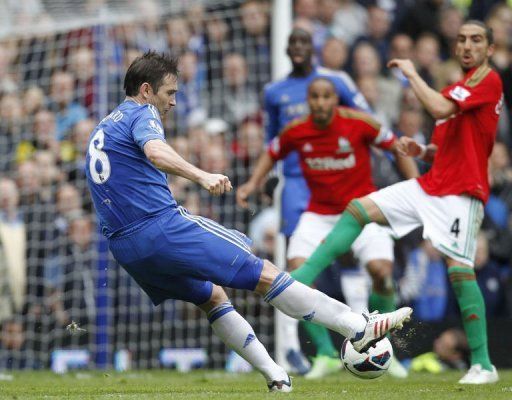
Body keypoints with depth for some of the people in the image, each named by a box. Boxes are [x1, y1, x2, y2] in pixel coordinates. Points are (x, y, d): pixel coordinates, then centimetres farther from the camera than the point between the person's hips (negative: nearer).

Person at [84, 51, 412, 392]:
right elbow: (155, 151, -28)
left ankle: (276, 377, 19)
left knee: (212, 298, 23)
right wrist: (201, 176, -43)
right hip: (164, 227, -9)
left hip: (125, 249, 9)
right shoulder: (142, 114, -4)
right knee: (265, 275, -7)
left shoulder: (101, 131, 23)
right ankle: (360, 328, -7)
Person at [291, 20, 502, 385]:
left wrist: (412, 74, -9)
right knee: (358, 209, 2)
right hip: (432, 184, 9)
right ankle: (301, 280, 1)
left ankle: (483, 365, -11)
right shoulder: (458, 88, 20)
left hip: (461, 192, -9)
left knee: (459, 268, -19)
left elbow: (440, 109, -23)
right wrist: (422, 151, 5)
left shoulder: (488, 80, -8)